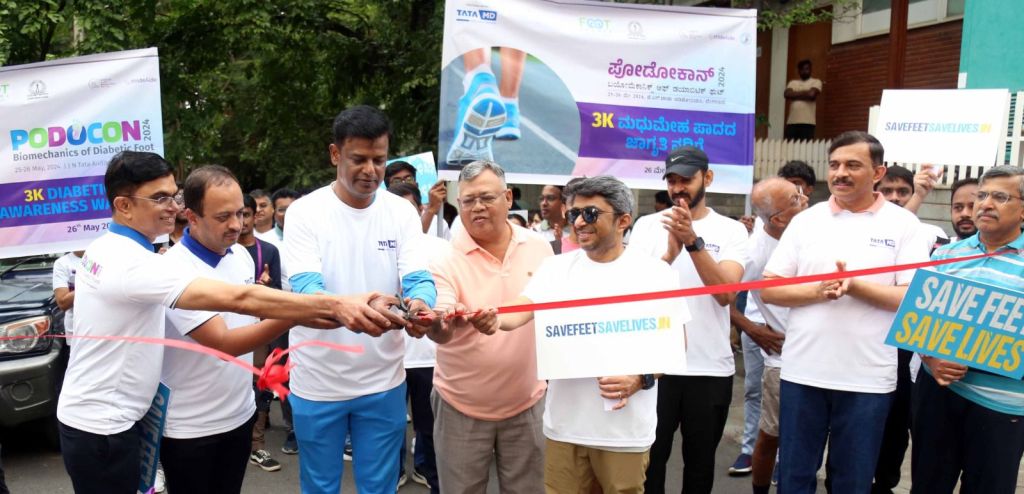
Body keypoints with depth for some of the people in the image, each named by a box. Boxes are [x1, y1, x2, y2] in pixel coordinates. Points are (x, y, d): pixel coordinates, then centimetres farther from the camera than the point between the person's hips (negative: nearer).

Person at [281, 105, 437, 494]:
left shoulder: (402, 212, -2)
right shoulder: (304, 211, -9)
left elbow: (419, 279, -9)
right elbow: (305, 287, -20)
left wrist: (419, 305, -34)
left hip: (383, 381, 2)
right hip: (317, 382, -1)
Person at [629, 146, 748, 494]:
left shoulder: (731, 230, -1)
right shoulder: (647, 226, 1)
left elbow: (726, 294, -15)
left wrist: (693, 241, -25)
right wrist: (670, 253, -25)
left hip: (712, 369, 0)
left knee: (700, 463, 17)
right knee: (650, 461, 10)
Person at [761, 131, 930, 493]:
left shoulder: (903, 224, -1)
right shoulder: (806, 221, 3)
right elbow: (768, 290, 1)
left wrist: (855, 286, -19)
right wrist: (818, 290, -15)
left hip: (868, 379, -1)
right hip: (802, 372, 2)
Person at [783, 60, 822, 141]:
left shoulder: (816, 82, 9)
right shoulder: (793, 82, 18)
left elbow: (811, 94, -11)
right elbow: (787, 94, -2)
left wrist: (795, 94, 1)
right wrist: (805, 93, -2)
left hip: (807, 122, -3)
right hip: (792, 121, 3)